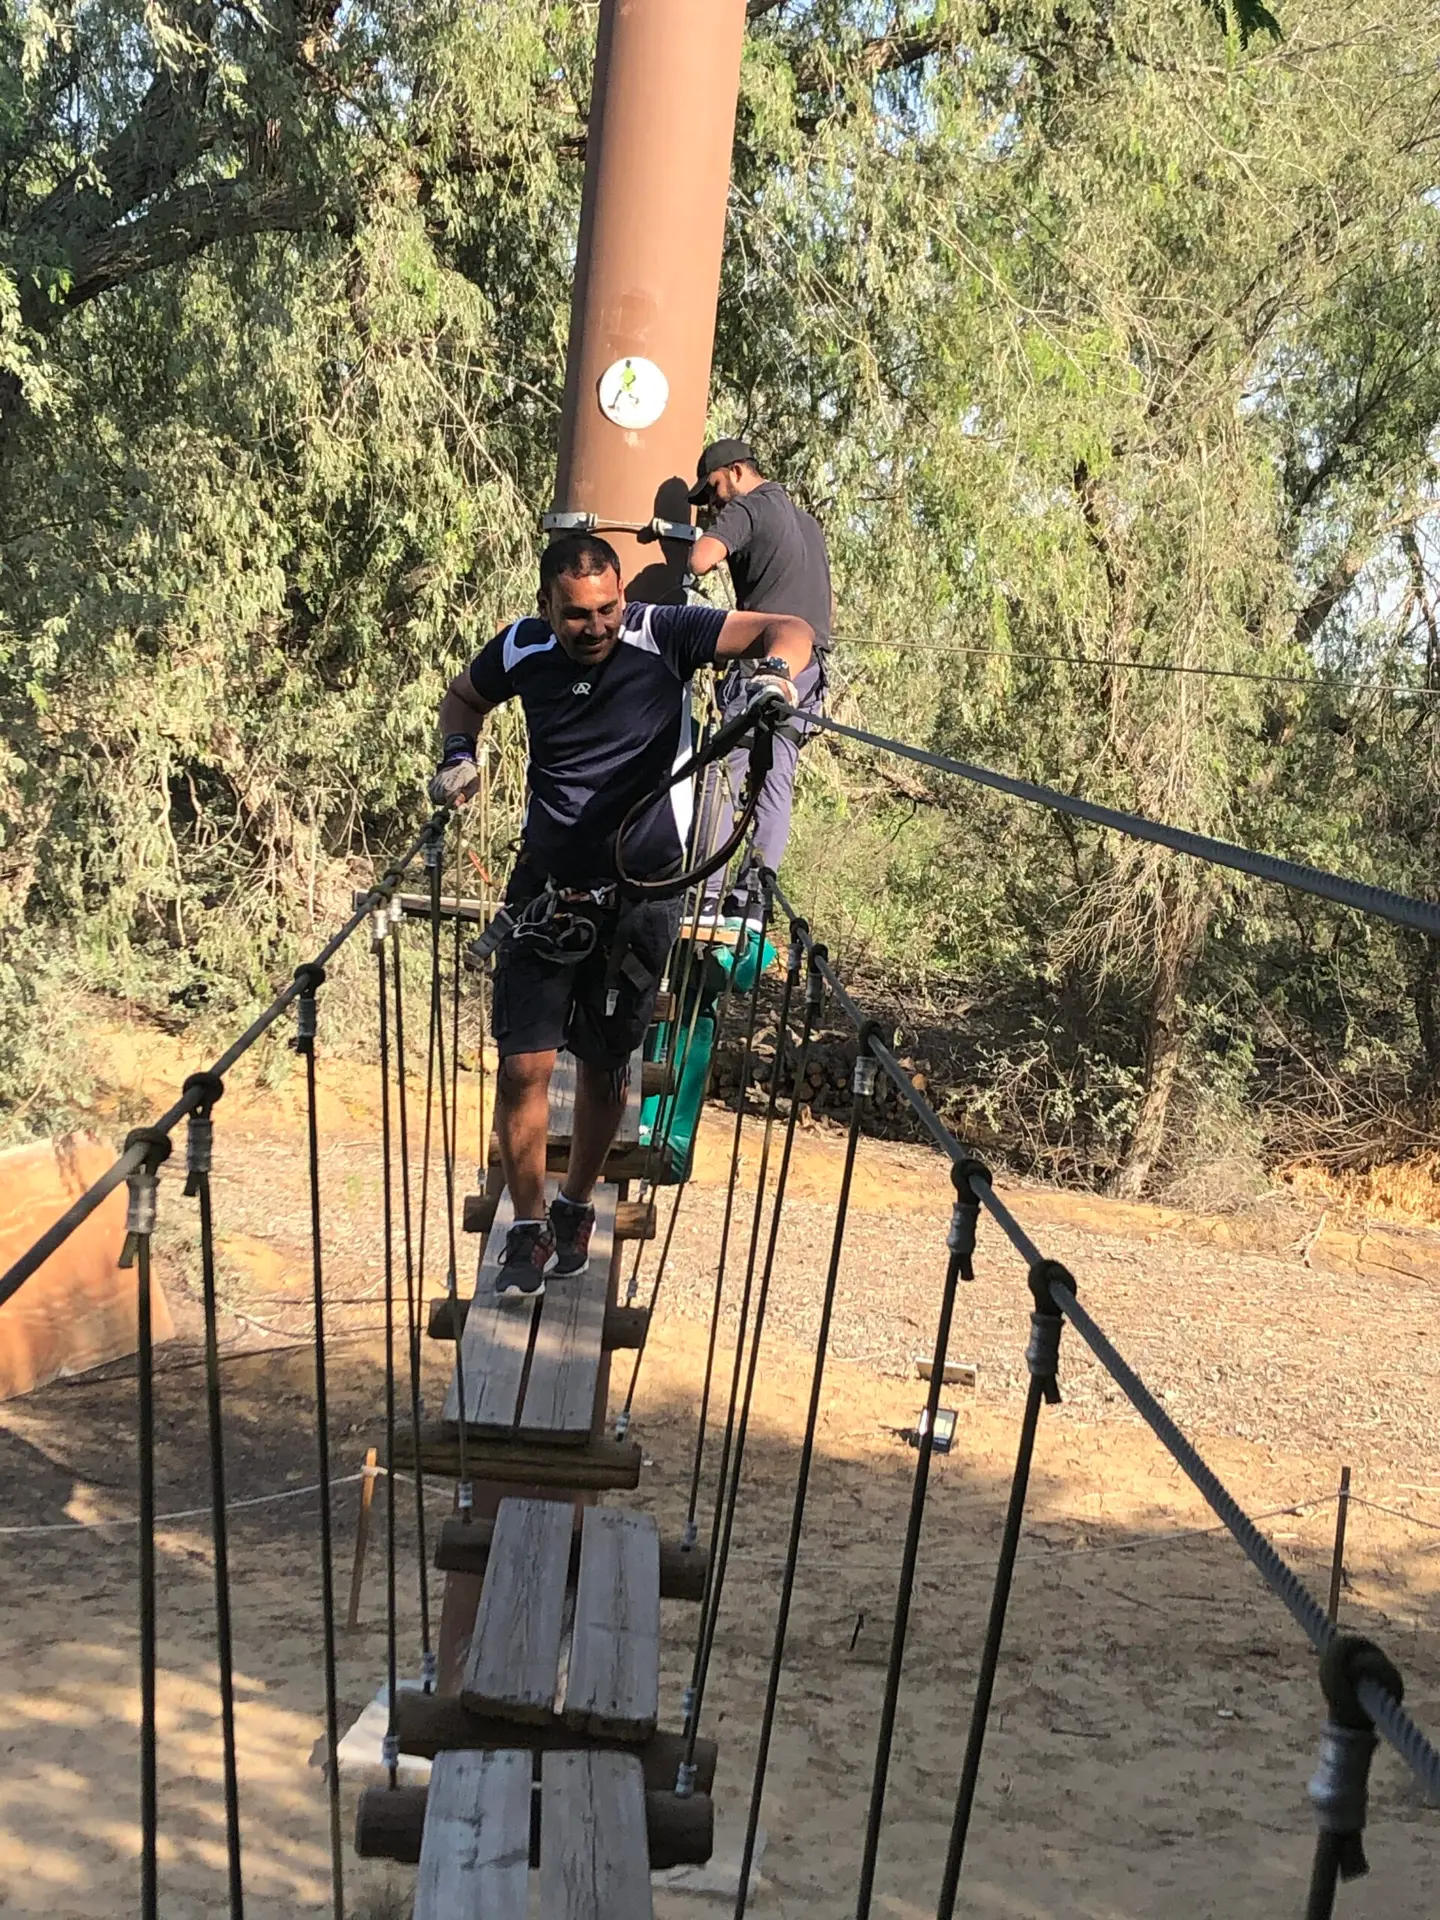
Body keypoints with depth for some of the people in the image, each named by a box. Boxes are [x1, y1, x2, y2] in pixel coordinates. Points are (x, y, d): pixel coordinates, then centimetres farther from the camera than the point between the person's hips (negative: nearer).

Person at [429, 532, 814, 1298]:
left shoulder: (664, 636, -13)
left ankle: (575, 1209, 33)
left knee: (603, 1067, 11)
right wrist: (459, 757, -3)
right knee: (524, 1065, -6)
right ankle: (529, 1228, 12)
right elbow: (463, 696, 17)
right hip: (546, 888, 1)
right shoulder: (523, 651, -5)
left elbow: (790, 628, -11)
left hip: (639, 892, -1)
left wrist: (775, 672, -33)